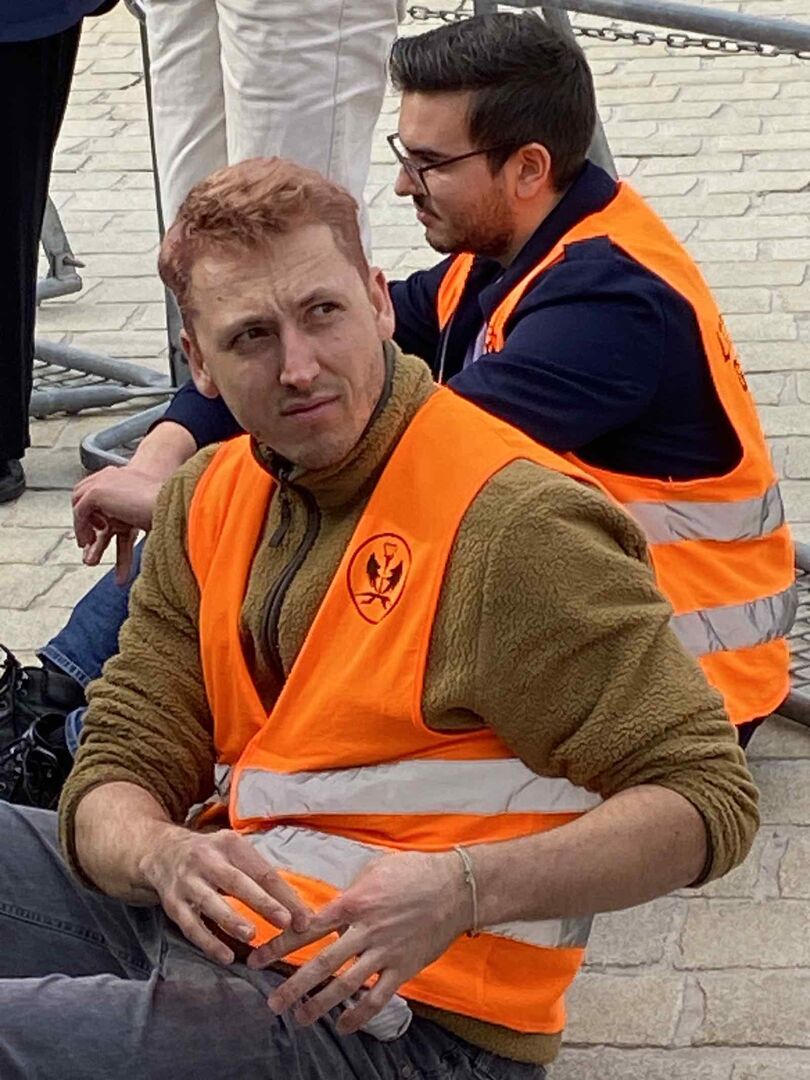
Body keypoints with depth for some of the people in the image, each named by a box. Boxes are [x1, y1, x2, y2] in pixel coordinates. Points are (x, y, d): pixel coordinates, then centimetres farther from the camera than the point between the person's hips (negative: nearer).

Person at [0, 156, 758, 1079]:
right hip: (225, 922, 7)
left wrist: (464, 890, -30)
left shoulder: (514, 522, -17)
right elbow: (121, 768, 4)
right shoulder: (210, 501, 7)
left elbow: (709, 798, -17)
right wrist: (167, 856, -21)